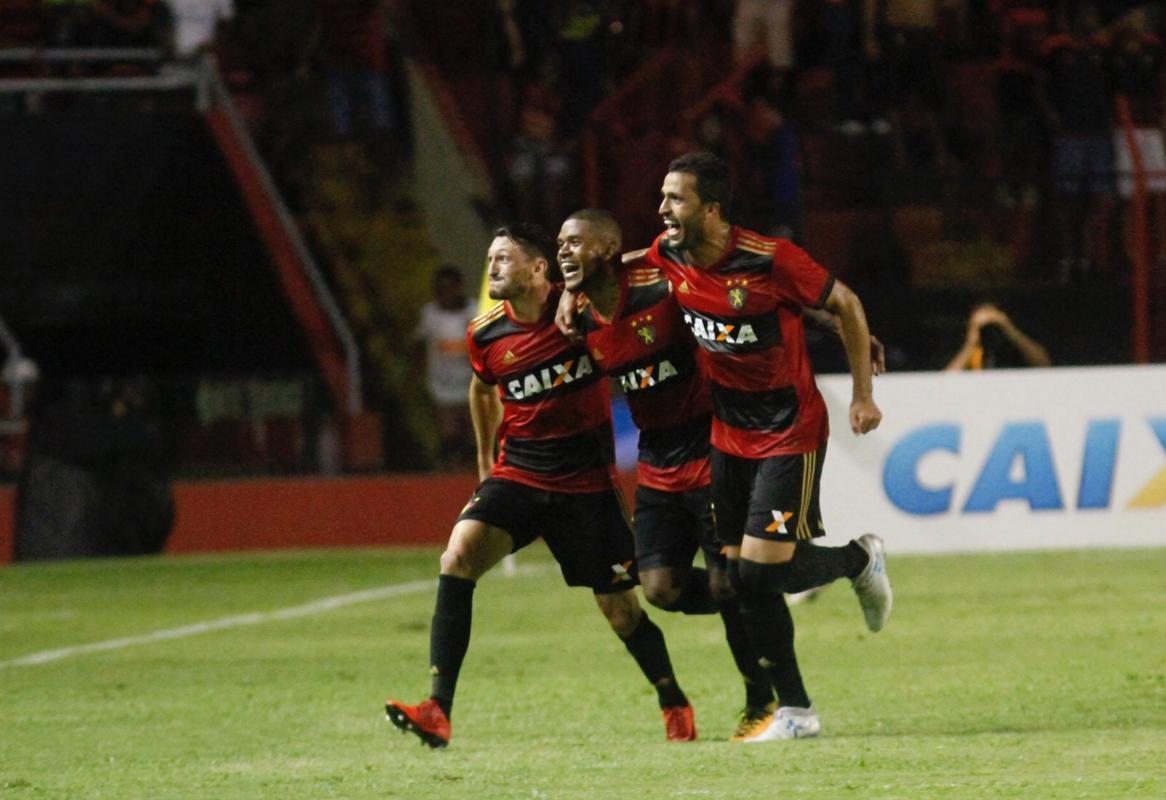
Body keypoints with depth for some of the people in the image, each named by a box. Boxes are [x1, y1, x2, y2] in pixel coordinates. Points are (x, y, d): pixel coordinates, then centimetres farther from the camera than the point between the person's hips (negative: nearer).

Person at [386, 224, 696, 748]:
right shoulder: (485, 336, -1)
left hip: (586, 483, -2)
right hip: (516, 474, 2)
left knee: (620, 609, 2)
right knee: (458, 557, -23)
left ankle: (675, 705, 30)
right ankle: (438, 712, -26)